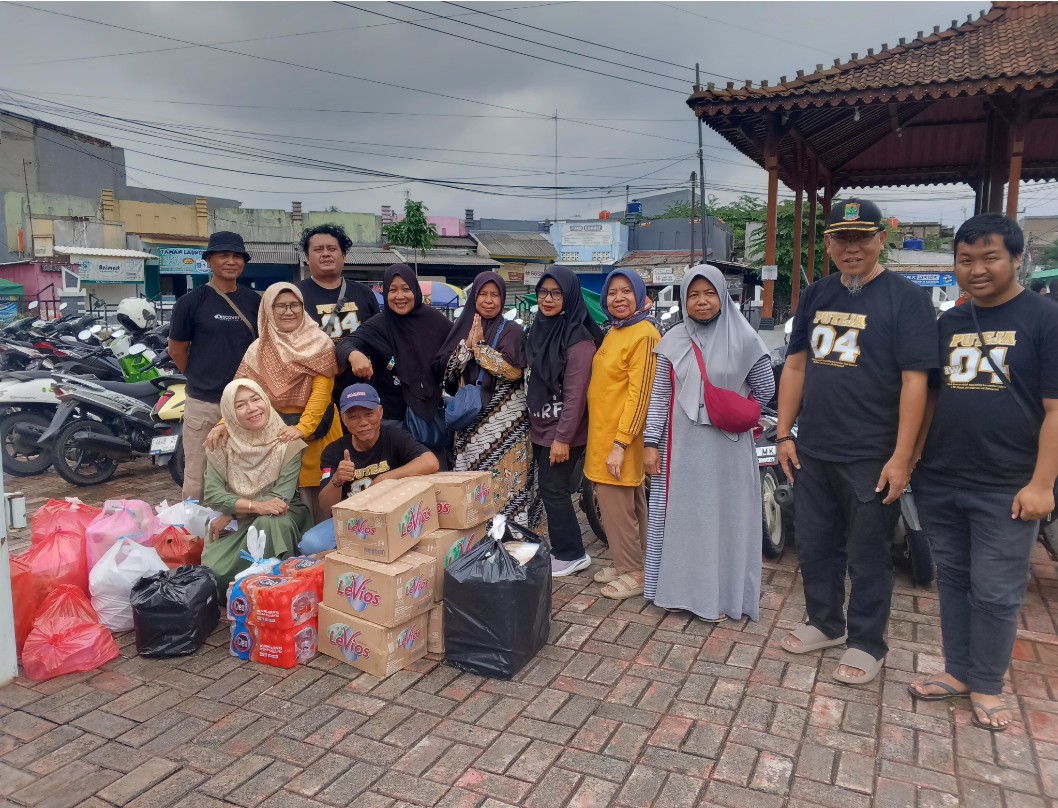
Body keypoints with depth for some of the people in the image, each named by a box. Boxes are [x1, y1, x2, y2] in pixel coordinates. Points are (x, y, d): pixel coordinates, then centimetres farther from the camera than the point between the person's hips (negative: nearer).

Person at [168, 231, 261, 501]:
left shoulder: (255, 302, 6)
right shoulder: (191, 302, -3)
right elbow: (177, 350, 4)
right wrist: (201, 378, 9)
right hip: (203, 403, -3)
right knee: (197, 479, 2)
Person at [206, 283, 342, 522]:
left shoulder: (319, 343, -3)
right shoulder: (259, 350, 4)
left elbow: (321, 390, -12)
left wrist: (302, 428, -24)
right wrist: (225, 424, -19)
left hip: (315, 429, -2)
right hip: (274, 431, 2)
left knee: (317, 493, 0)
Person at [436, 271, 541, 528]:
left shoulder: (512, 331, 1)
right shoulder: (462, 328, 11)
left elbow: (514, 370, -15)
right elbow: (442, 368, 2)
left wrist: (478, 346, -11)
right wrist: (468, 344, -10)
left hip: (504, 421, -3)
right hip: (470, 420, 3)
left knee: (506, 482, -3)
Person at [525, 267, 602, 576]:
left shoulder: (578, 338, -16)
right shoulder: (539, 329, 8)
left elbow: (575, 393, -20)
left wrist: (563, 437, -21)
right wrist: (531, 422, 15)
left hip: (563, 431, -8)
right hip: (541, 428, 8)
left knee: (553, 490, -1)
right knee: (551, 490, 13)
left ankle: (572, 554, 14)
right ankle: (562, 550, 26)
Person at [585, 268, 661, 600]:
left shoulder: (644, 334, -15)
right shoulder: (613, 332, 13)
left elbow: (640, 394, -20)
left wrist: (621, 443, -23)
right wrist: (608, 440, 13)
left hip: (621, 436, -9)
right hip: (602, 433, 9)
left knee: (616, 504, -2)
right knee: (629, 502, 17)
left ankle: (634, 572, 11)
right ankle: (624, 563, 28)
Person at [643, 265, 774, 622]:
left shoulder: (743, 338, -4)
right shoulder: (672, 341, 3)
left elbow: (765, 388, 4)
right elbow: (659, 396, 2)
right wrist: (651, 442, -2)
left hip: (727, 448, -2)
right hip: (681, 446, 2)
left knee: (723, 517, 6)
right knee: (680, 516, 9)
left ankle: (719, 595, 18)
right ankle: (677, 587, 23)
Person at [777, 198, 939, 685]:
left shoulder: (905, 297, -8)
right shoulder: (816, 296, 9)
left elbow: (914, 380, -13)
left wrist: (901, 457, -17)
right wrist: (784, 434, 7)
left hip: (870, 457, -5)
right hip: (811, 452, 6)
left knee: (867, 555, 8)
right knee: (814, 545, 16)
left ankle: (866, 643, 25)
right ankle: (824, 624, 35)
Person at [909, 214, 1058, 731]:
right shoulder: (949, 324, 10)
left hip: (1005, 490, -5)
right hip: (940, 483, 5)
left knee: (995, 593, 6)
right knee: (953, 581, 15)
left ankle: (987, 686, 23)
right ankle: (958, 671, 29)